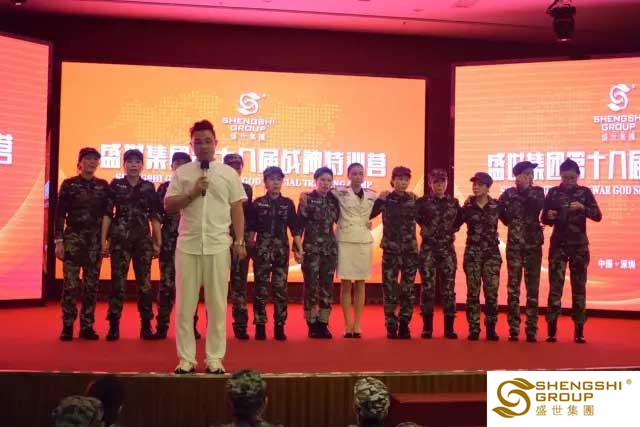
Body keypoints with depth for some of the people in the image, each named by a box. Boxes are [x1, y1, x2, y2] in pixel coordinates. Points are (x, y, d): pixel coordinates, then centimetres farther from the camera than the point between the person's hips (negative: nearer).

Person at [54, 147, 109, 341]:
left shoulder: (103, 185, 9)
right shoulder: (69, 184, 3)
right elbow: (59, 214, 1)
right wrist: (59, 240, -6)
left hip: (95, 240, 2)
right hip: (73, 238, -2)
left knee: (92, 284, 3)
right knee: (70, 283, -6)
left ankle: (87, 326, 10)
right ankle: (67, 326, 3)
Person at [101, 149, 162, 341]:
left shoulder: (149, 187, 8)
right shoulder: (115, 185, 5)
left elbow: (155, 217, 7)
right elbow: (107, 214, 3)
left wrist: (158, 242, 2)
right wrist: (104, 240, -3)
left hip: (143, 239, 1)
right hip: (119, 238, -1)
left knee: (145, 282, 1)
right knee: (118, 281, -2)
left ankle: (146, 325, 9)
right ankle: (114, 326, 4)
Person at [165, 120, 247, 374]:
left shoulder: (229, 173, 6)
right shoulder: (182, 173, 7)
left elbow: (237, 210, 5)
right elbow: (168, 206, 2)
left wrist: (240, 242, -1)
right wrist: (192, 193, -11)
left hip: (218, 246, 0)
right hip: (187, 245, 1)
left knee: (217, 304, 4)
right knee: (185, 303, 4)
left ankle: (215, 358, 13)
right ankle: (186, 358, 14)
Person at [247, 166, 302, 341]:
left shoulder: (288, 204, 6)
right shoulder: (257, 203, 3)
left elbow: (295, 229, 5)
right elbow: (252, 229, 4)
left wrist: (299, 249, 0)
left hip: (282, 250, 1)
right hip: (262, 249, -1)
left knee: (281, 288, 3)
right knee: (261, 288, 1)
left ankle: (279, 326, 9)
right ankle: (260, 326, 7)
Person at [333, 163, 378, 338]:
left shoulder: (372, 195, 7)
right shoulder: (340, 192, -3)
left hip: (364, 242, 3)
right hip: (345, 242, -3)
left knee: (360, 284, 5)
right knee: (346, 284, -1)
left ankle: (357, 326, 12)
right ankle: (347, 326, 7)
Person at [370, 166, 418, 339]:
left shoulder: (413, 200, 4)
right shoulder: (385, 200, 0)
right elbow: (368, 215, -6)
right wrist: (380, 200, -13)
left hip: (410, 250, 2)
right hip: (390, 250, -2)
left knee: (408, 289, 5)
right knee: (389, 288, -1)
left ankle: (404, 325, 14)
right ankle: (391, 326, 7)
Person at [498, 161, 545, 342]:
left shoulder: (538, 192, 5)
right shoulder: (509, 193, 3)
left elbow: (537, 207, -13)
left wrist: (525, 189, -12)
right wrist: (510, 222, 5)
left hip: (533, 244, 1)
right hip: (514, 244, -1)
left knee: (532, 287, 0)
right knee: (513, 286, 0)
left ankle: (531, 329, 4)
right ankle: (513, 329, 6)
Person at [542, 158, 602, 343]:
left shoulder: (585, 192, 3)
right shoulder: (553, 192, 3)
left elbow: (598, 216, -5)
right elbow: (544, 220, 6)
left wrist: (583, 208, -22)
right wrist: (549, 216, -17)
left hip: (579, 245, 0)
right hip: (558, 244, 0)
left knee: (579, 286, 2)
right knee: (555, 285, -5)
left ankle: (579, 330, 6)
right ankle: (552, 329, -3)